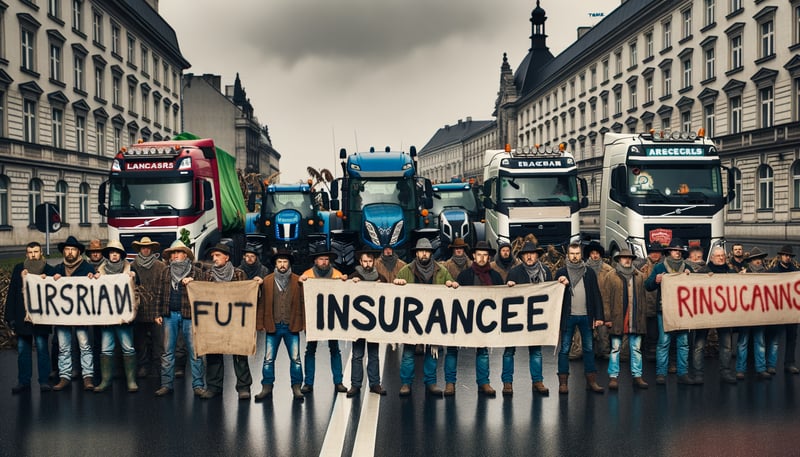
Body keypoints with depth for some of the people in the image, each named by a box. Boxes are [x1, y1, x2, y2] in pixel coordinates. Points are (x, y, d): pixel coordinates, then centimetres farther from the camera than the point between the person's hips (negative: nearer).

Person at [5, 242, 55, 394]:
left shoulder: (48, 270, 1)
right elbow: (11, 294, 5)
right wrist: (11, 316, 0)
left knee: (42, 347, -2)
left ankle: (44, 380, 2)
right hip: (22, 316, 3)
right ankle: (23, 381, 11)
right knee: (22, 349, 5)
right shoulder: (18, 269, 7)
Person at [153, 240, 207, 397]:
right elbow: (159, 293, 14)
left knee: (195, 351, -3)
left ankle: (198, 385, 2)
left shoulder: (196, 272, 6)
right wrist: (157, 313, 7)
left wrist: (192, 284, -12)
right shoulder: (166, 272, 14)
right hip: (169, 315, 3)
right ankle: (166, 384, 13)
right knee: (167, 351, 6)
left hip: (189, 315, -3)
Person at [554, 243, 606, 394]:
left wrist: (599, 316, 0)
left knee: (589, 349, 6)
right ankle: (563, 382, 6)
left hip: (586, 316, 1)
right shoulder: (561, 272, 4)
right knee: (565, 349, 1)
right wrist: (562, 284, -17)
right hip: (568, 315, -1)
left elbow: (596, 295, 6)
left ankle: (591, 381, 12)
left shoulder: (589, 272, 7)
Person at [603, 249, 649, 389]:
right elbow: (605, 298, -3)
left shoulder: (639, 276, 11)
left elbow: (643, 298, 11)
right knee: (615, 349, 2)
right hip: (617, 319, -3)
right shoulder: (611, 277, 1)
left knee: (636, 349, 7)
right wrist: (607, 318, -10)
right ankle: (613, 377, 7)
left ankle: (637, 376, 14)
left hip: (635, 319, 3)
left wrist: (644, 316, 4)